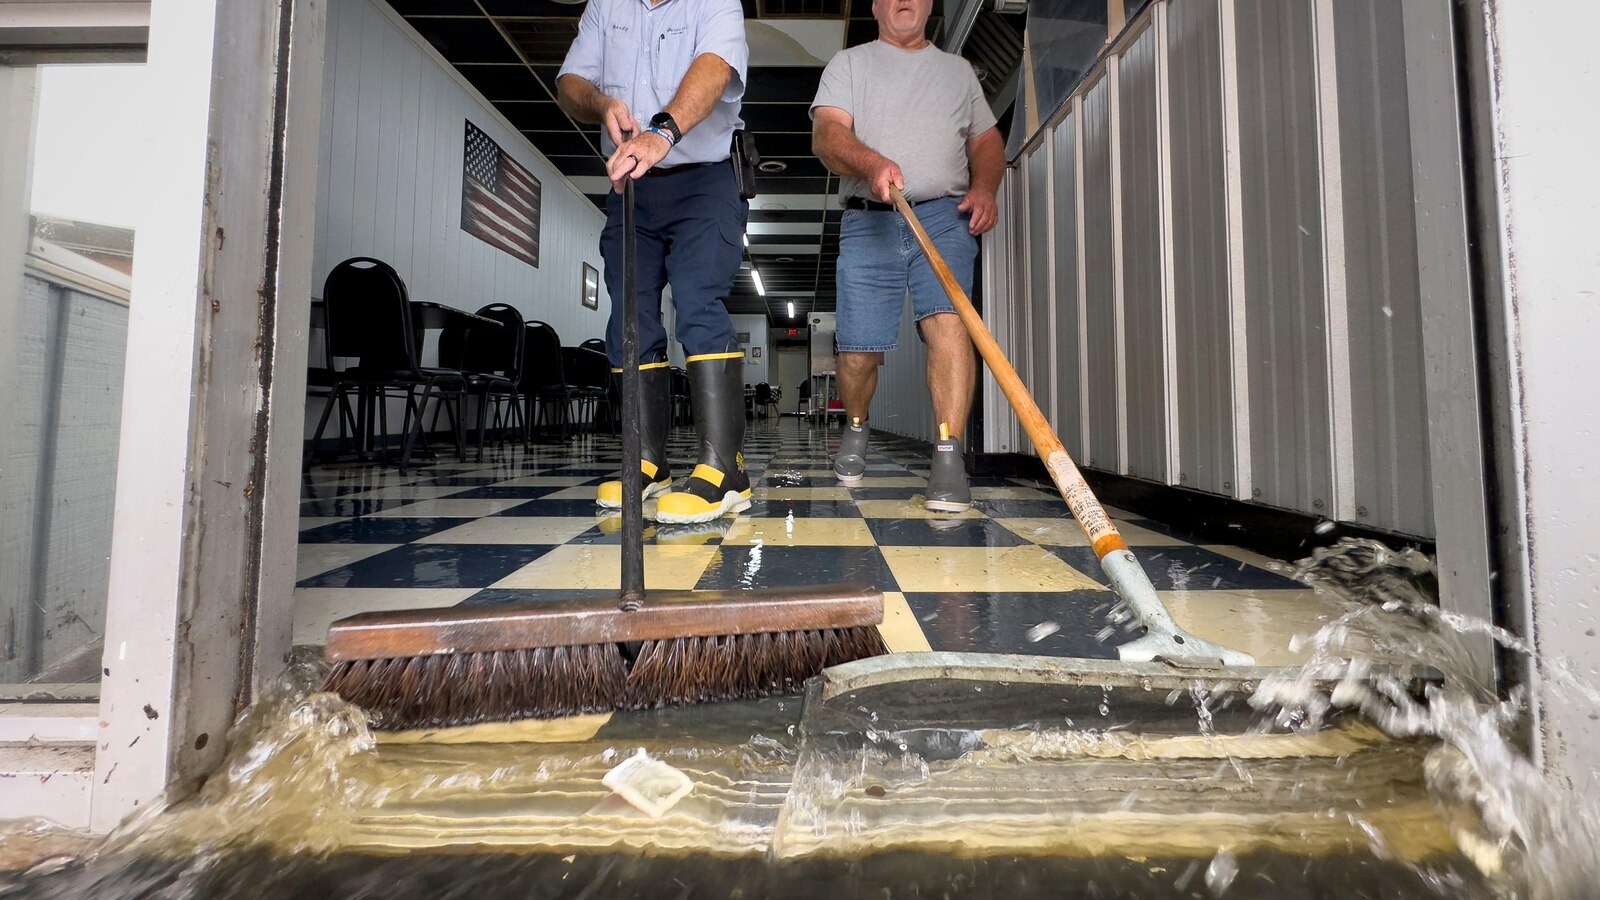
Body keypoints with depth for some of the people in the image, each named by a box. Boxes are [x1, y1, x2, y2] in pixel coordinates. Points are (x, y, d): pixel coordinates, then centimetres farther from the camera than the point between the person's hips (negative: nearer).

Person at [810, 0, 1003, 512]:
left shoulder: (958, 69, 26)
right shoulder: (848, 64, 16)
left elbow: (987, 140, 26)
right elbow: (826, 134, -2)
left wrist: (984, 187, 3)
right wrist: (872, 163, -24)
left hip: (944, 218, 2)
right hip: (868, 221, -1)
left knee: (948, 321, -21)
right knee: (858, 350, -5)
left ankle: (948, 456, -21)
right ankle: (855, 431, 24)